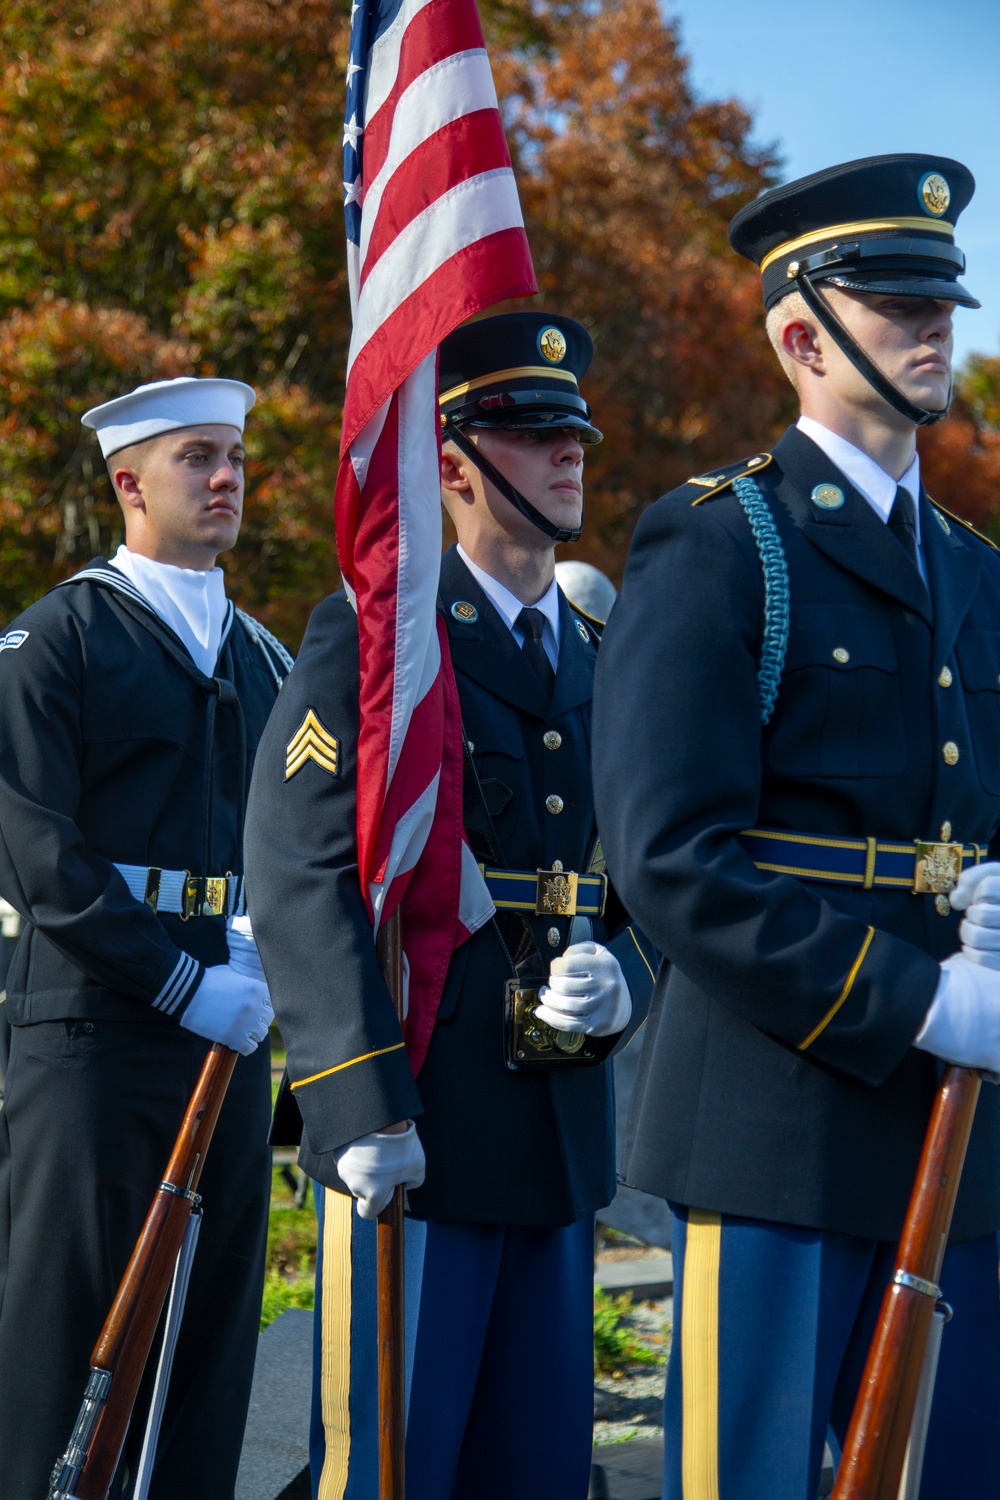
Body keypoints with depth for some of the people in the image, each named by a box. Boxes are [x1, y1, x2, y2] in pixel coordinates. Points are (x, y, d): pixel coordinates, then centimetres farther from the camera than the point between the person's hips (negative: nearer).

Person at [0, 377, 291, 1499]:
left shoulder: (262, 658, 18)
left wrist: (258, 962, -3)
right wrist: (182, 982, -15)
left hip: (227, 1032, 6)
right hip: (92, 1029, -6)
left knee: (210, 1319, 6)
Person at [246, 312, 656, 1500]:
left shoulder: (600, 663, 17)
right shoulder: (370, 639, -4)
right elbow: (299, 879, -13)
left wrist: (618, 978, -7)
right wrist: (364, 1108, -22)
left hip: (562, 1126, 6)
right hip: (413, 1118, -6)